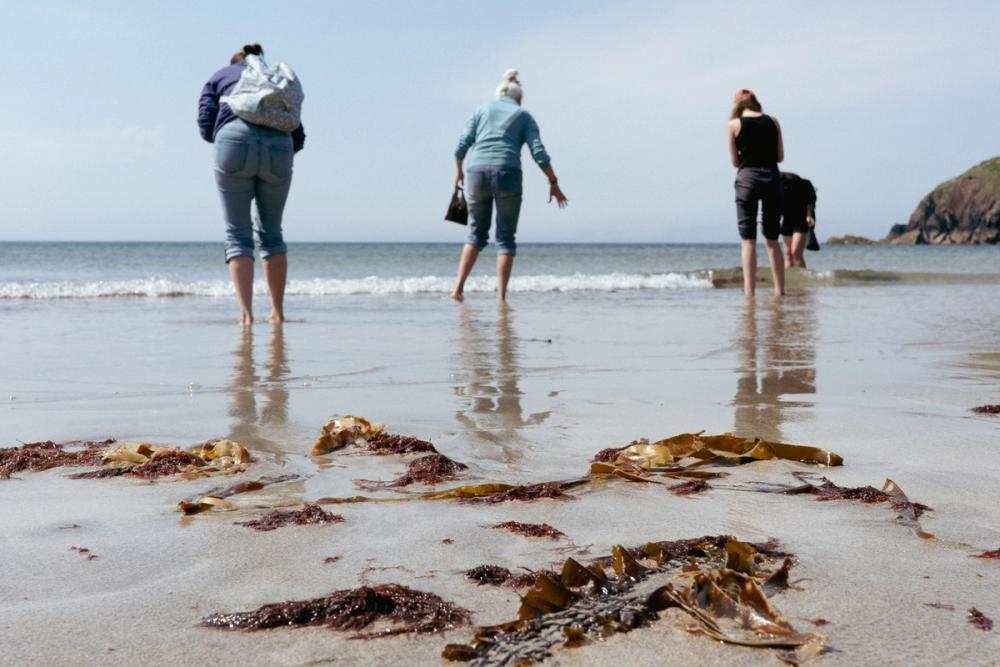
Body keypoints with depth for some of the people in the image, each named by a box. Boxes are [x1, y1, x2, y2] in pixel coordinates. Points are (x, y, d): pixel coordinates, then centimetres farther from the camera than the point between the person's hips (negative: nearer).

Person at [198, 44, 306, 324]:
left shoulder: (219, 76, 27)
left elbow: (206, 127, 13)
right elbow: (298, 138, 19)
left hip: (235, 143, -2)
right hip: (279, 147, 2)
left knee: (238, 233, 4)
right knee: (271, 232, 16)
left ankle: (246, 312, -10)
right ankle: (278, 311, 17)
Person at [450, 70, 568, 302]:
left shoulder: (482, 110, 18)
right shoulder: (524, 116, 15)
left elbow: (462, 146, 7)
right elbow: (539, 154, 3)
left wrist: (459, 172, 21)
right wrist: (553, 183, 10)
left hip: (477, 173, 2)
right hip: (507, 173, -2)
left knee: (477, 233, 16)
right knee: (505, 237, 6)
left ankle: (458, 287, 5)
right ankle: (501, 297, 0)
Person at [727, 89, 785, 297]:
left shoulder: (734, 124, -1)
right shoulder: (773, 122, 7)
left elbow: (735, 161, 2)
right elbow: (780, 156, 9)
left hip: (747, 178, -3)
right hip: (772, 178, 3)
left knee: (748, 240, -2)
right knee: (772, 239, 12)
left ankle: (749, 292, -8)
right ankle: (779, 290, 11)